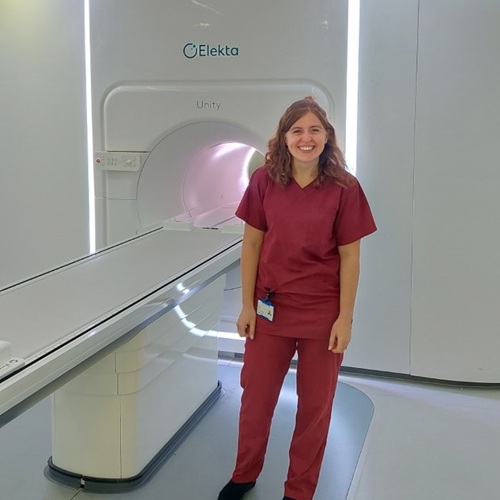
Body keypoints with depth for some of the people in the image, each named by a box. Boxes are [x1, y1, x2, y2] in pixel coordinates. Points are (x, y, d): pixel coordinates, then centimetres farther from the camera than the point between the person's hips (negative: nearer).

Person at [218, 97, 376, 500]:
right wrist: (247, 305, -1)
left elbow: (349, 256, -6)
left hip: (322, 313, -1)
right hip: (269, 308, 1)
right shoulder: (265, 180, -6)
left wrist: (345, 318, -8)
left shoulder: (344, 187, -10)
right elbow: (251, 244, 0)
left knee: (315, 406, 11)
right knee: (256, 398, 14)